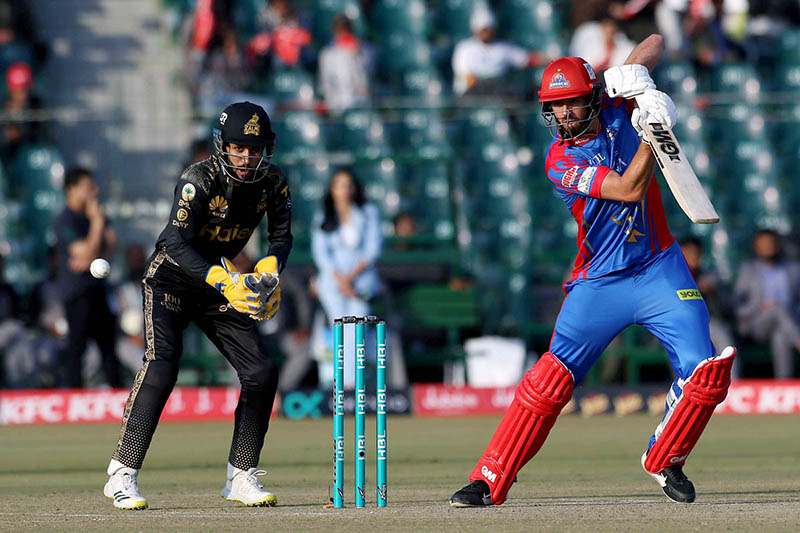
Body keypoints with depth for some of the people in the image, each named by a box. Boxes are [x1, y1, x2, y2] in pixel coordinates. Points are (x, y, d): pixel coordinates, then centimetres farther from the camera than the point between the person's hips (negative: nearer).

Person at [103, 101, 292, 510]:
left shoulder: (272, 182, -9)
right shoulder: (199, 179, -25)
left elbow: (281, 236, 2)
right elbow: (177, 243, -32)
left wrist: (269, 270, -20)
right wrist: (224, 281, -45)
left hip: (222, 281, 6)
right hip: (171, 280, -5)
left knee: (261, 374, -5)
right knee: (160, 369, -23)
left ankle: (241, 478, 7)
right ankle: (122, 475, -19)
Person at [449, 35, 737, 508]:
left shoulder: (617, 111, 0)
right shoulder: (561, 161, -12)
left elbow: (656, 42, 7)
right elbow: (629, 189, -24)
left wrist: (635, 73, -14)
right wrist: (652, 130, -30)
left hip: (660, 271, 3)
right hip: (599, 285, -3)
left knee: (706, 371, -12)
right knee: (551, 377, -13)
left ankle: (665, 460, 12)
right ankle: (489, 481, -7)